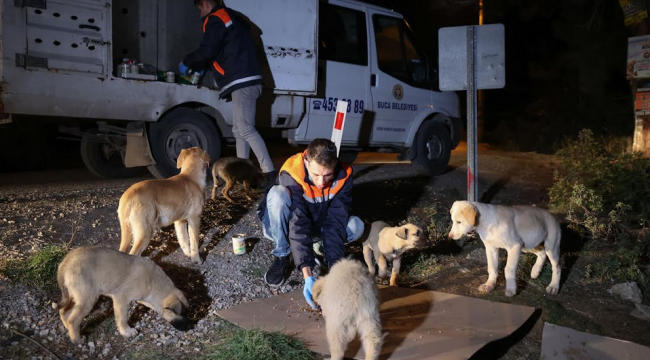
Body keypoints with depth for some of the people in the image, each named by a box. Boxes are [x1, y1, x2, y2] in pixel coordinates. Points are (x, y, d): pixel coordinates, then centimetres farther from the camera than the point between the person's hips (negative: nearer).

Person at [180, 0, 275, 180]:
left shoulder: (215, 19, -3)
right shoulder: (231, 17, 27)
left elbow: (207, 51, -14)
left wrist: (187, 63, 4)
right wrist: (202, 66, 33)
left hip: (242, 82, -10)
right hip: (247, 81, 10)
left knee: (246, 129, -13)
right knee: (239, 129, 12)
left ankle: (269, 172, -17)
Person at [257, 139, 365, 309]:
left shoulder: (343, 175, -24)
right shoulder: (290, 175, -35)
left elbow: (336, 222, -27)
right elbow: (298, 225, -41)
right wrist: (308, 276, -47)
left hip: (318, 223, 3)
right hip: (288, 225, -3)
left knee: (356, 226, -24)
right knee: (278, 194, -36)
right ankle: (281, 257, -18)